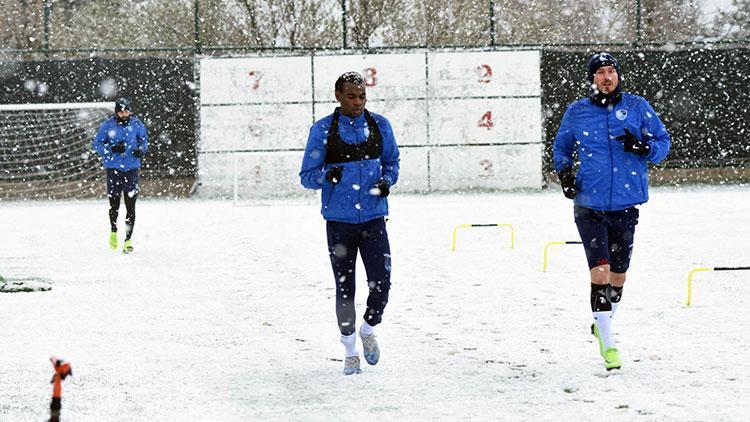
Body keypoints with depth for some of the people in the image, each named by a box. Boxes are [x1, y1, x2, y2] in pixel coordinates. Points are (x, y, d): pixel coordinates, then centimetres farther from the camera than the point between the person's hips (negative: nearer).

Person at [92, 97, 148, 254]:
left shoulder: (136, 124, 2)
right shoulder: (108, 125, -3)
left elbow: (144, 140, 17)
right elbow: (96, 144, 1)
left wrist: (141, 150, -4)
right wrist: (112, 149, -15)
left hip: (132, 169, 1)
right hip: (114, 169, -1)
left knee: (130, 205, -4)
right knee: (114, 204, 0)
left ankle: (128, 239, 3)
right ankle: (113, 231, 29)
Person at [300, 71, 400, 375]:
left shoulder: (380, 126, 3)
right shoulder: (322, 130, -4)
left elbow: (392, 162, 18)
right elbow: (306, 176, 0)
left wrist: (387, 181, -4)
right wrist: (327, 175, -22)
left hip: (373, 219, 1)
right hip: (339, 222, -1)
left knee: (381, 284, -8)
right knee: (345, 289, 5)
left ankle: (369, 330, 22)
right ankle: (350, 350, 22)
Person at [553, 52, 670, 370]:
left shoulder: (637, 106, 1)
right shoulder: (576, 112, 3)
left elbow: (663, 141, 7)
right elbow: (561, 146, 19)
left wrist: (644, 147, -15)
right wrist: (564, 169, -1)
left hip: (625, 206, 2)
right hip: (589, 204, -1)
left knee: (617, 274, 12)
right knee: (600, 270, -15)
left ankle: (602, 325, 38)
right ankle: (607, 343, -9)